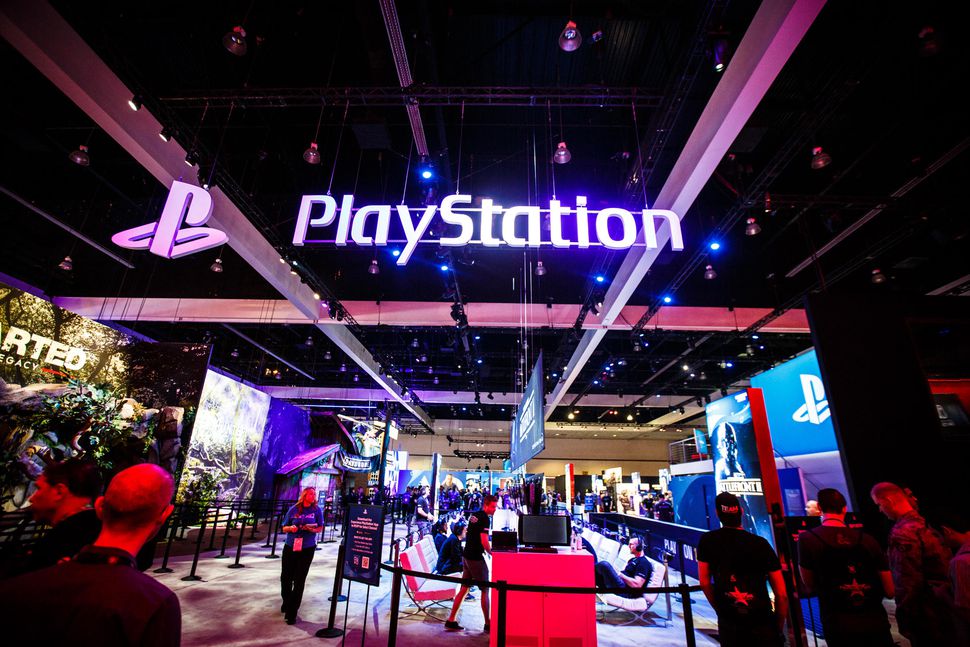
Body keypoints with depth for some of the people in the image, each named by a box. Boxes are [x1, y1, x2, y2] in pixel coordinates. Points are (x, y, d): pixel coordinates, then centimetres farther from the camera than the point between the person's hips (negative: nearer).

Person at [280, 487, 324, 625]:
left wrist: (311, 529, -19)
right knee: (285, 577, 13)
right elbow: (284, 528, 5)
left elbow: (320, 528, 1)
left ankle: (291, 612, 14)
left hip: (307, 549, -2)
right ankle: (287, 602, 42)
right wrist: (291, 528, -16)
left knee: (299, 580, 0)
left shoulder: (317, 510, -3)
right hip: (290, 547, 2)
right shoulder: (293, 509, -1)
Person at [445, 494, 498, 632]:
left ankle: (451, 620, 16)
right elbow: (484, 540, -22)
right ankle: (487, 624, 13)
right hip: (476, 557, -8)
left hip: (466, 555, 8)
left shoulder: (473, 516, 11)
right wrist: (491, 553, -8)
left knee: (464, 589, 13)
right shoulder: (485, 518, -16)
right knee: (485, 590, 4)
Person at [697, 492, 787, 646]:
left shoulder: (707, 541, -6)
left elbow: (705, 583, -2)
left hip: (728, 625, 1)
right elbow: (782, 595, -6)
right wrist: (778, 628, 8)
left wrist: (721, 611, 12)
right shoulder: (761, 543, -8)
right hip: (762, 624, 0)